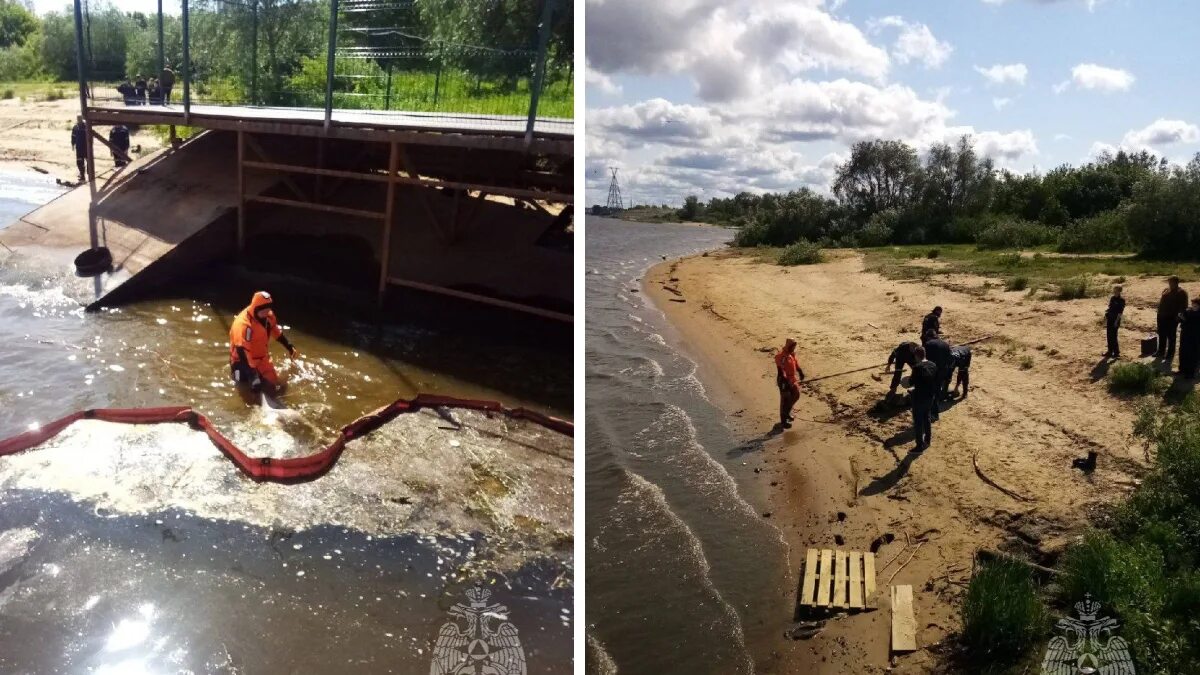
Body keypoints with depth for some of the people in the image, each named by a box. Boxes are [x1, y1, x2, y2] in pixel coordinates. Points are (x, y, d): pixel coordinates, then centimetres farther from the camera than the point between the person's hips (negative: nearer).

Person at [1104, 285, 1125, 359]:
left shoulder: (1121, 300, -8)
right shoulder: (1112, 298, 12)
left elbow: (1120, 312, -12)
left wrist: (1117, 321, -16)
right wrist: (1106, 316, 14)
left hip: (1115, 320, -7)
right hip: (1109, 319, 7)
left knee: (1113, 336, -7)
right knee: (1109, 336, 9)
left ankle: (1116, 353, 0)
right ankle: (1110, 351, 17)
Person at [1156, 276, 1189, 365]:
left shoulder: (1181, 293, -9)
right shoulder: (1166, 290, 11)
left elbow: (1183, 306, -11)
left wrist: (1178, 316, -18)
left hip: (1172, 318, -7)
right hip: (1162, 316, 7)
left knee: (1171, 337, 1)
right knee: (1162, 335, 17)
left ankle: (1169, 356, 6)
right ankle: (1161, 352, 31)